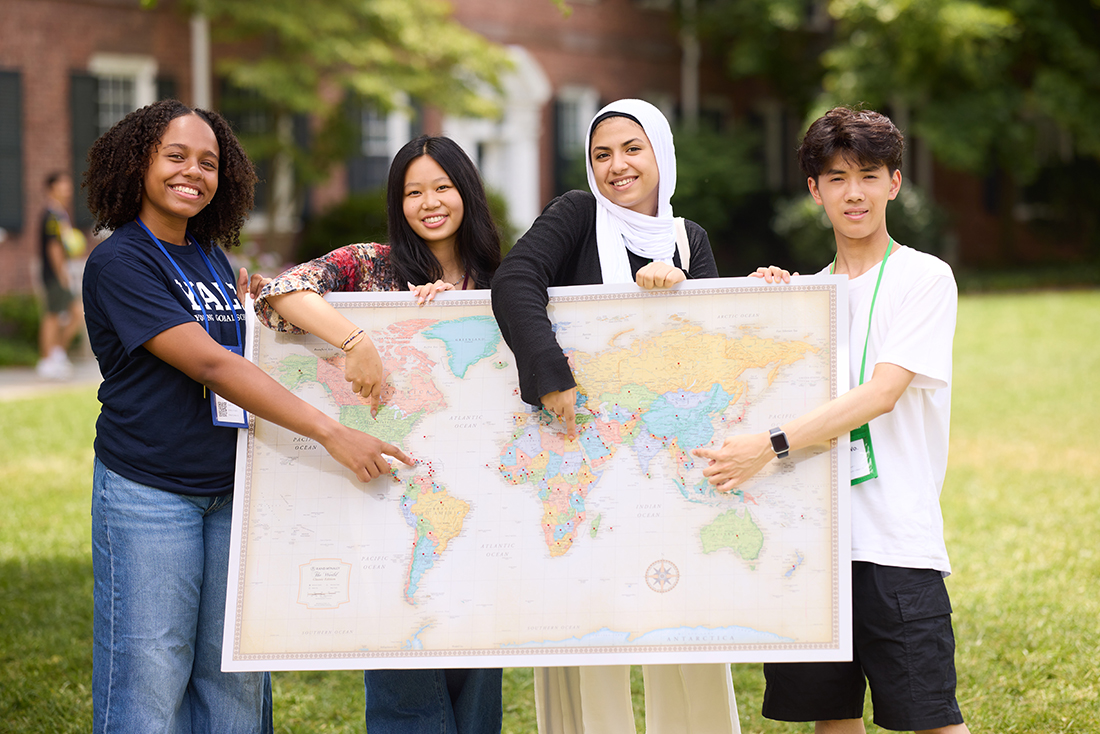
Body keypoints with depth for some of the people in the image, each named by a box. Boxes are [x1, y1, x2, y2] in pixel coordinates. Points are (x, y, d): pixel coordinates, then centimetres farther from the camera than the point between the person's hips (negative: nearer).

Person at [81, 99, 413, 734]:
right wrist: (331, 432, -26)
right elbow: (208, 364, -21)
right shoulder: (119, 263, -11)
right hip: (149, 492, -7)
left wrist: (254, 306, 4)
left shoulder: (213, 261, 13)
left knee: (235, 678, 7)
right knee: (149, 677, -3)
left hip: (231, 490, 7)